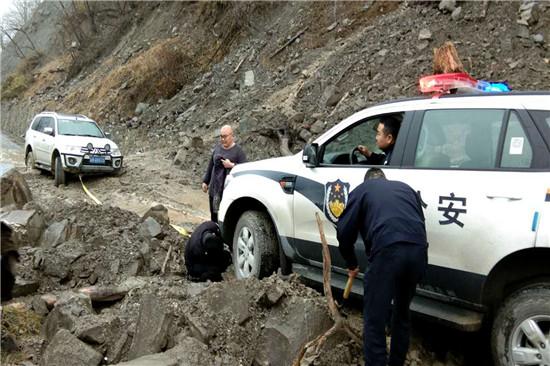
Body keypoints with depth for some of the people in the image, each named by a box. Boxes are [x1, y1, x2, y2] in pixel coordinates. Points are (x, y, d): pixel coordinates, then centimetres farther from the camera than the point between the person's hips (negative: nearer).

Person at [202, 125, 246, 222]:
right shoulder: (217, 148, 13)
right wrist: (205, 181, 20)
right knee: (214, 215, 11)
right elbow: (210, 166, 20)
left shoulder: (238, 151, -3)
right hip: (215, 188, 6)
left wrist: (232, 165, -19)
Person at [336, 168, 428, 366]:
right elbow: (420, 223, 24)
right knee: (402, 313, 25)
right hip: (418, 251, 5)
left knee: (374, 320, 4)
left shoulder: (362, 190, 18)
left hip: (387, 251, -5)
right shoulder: (405, 187, 31)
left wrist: (351, 264, 25)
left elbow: (344, 231, 11)